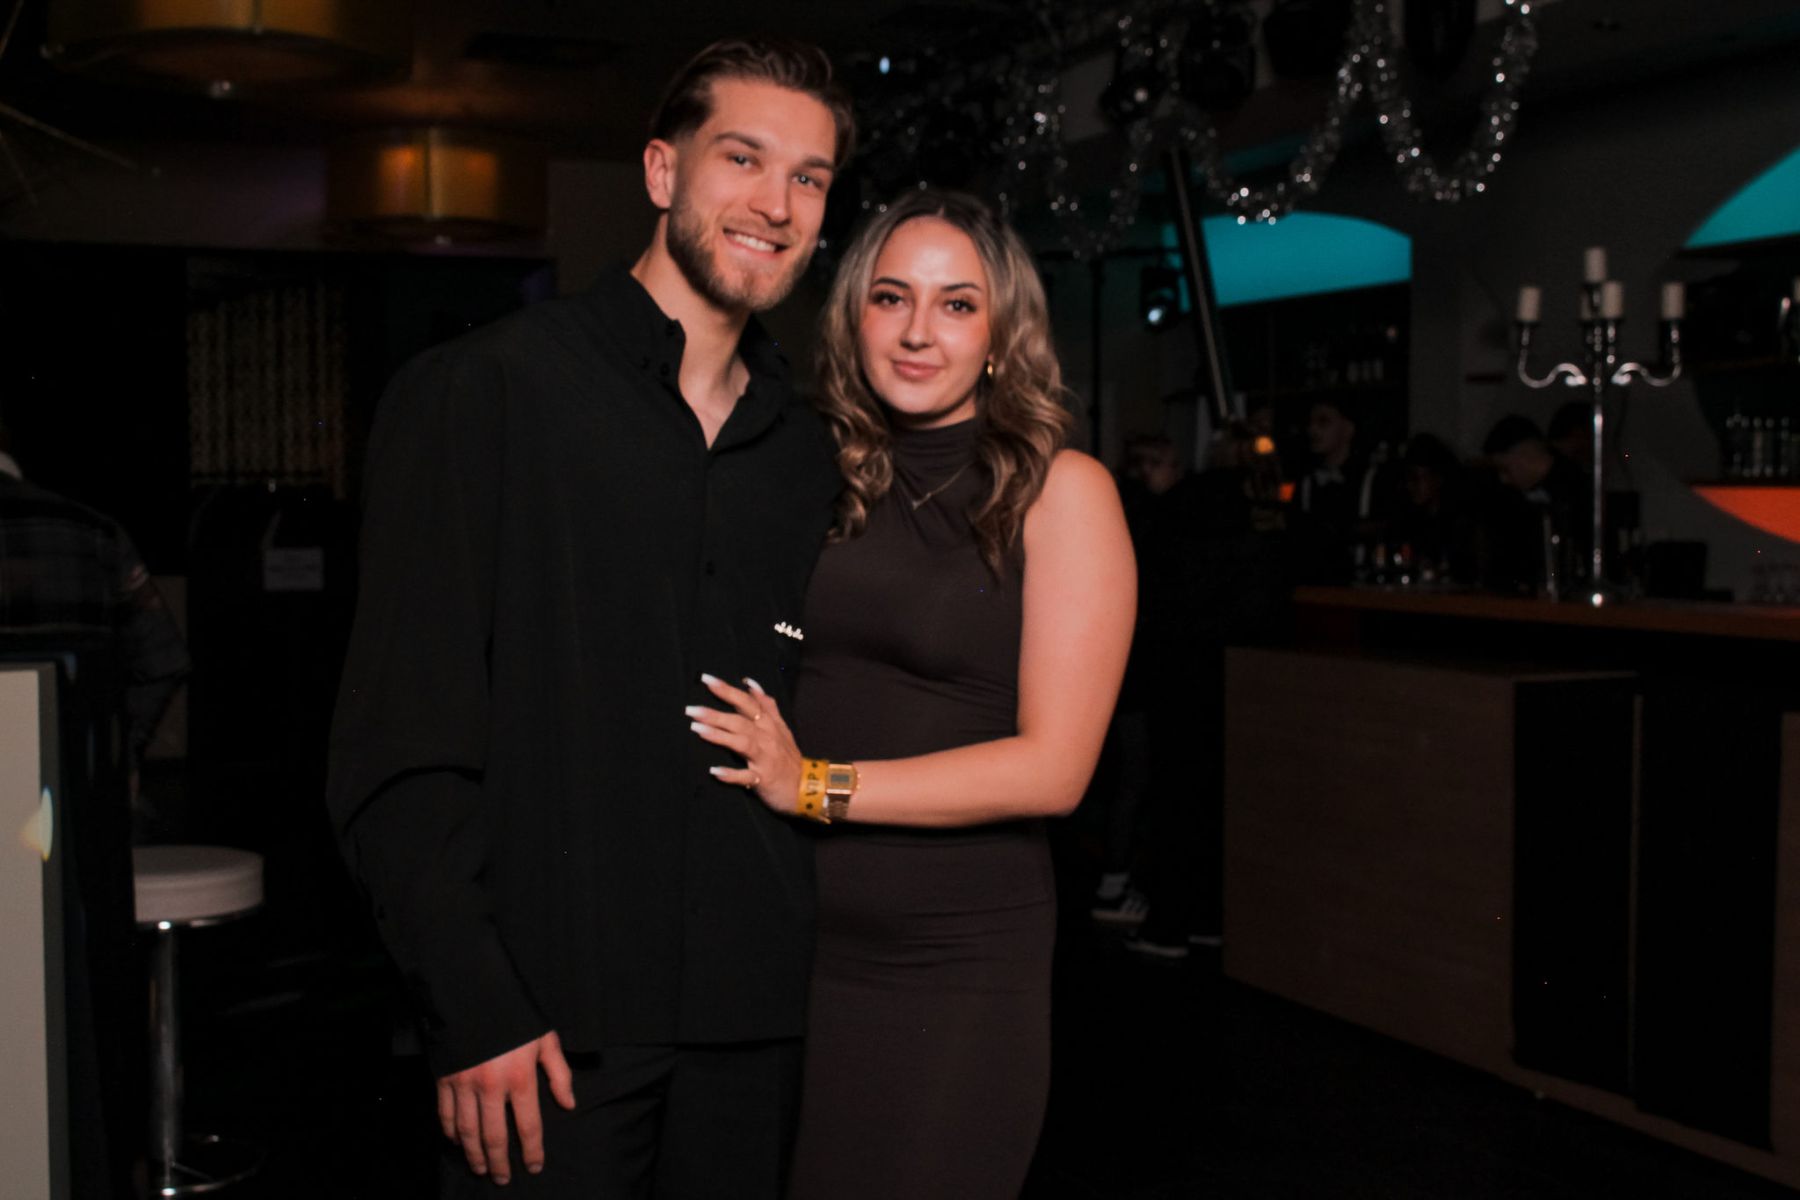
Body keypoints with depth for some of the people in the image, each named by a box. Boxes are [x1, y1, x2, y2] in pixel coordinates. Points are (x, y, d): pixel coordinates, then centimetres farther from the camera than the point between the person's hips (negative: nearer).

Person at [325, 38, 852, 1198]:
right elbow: (399, 743, -9)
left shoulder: (809, 450, 11)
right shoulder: (483, 391, -4)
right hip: (549, 1015, -4)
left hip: (754, 1016, 5)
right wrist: (476, 1008, -13)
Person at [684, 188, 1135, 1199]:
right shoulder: (828, 481, 6)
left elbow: (1052, 765, -12)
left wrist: (818, 785, -15)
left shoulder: (1058, 489, -5)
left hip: (955, 965, -3)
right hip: (794, 939, 4)